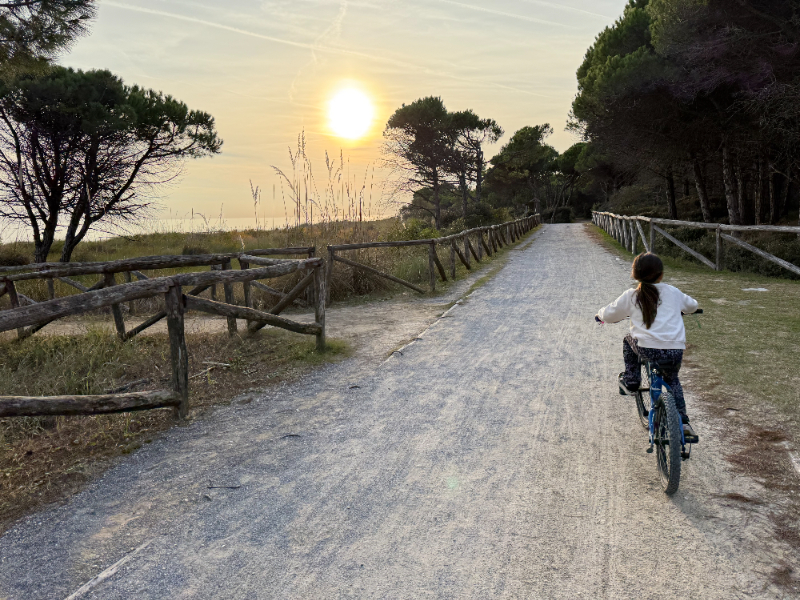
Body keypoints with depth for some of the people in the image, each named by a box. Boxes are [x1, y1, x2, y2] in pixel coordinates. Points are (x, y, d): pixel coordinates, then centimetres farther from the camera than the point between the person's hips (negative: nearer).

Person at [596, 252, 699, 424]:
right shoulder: (673, 292, 12)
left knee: (629, 340, 31)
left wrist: (600, 314, 36)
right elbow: (692, 305, 32)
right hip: (675, 351, 3)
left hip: (647, 349, -2)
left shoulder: (631, 296, 5)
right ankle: (682, 419, 22)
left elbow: (609, 314, 13)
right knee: (672, 379, 30)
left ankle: (630, 381, 26)